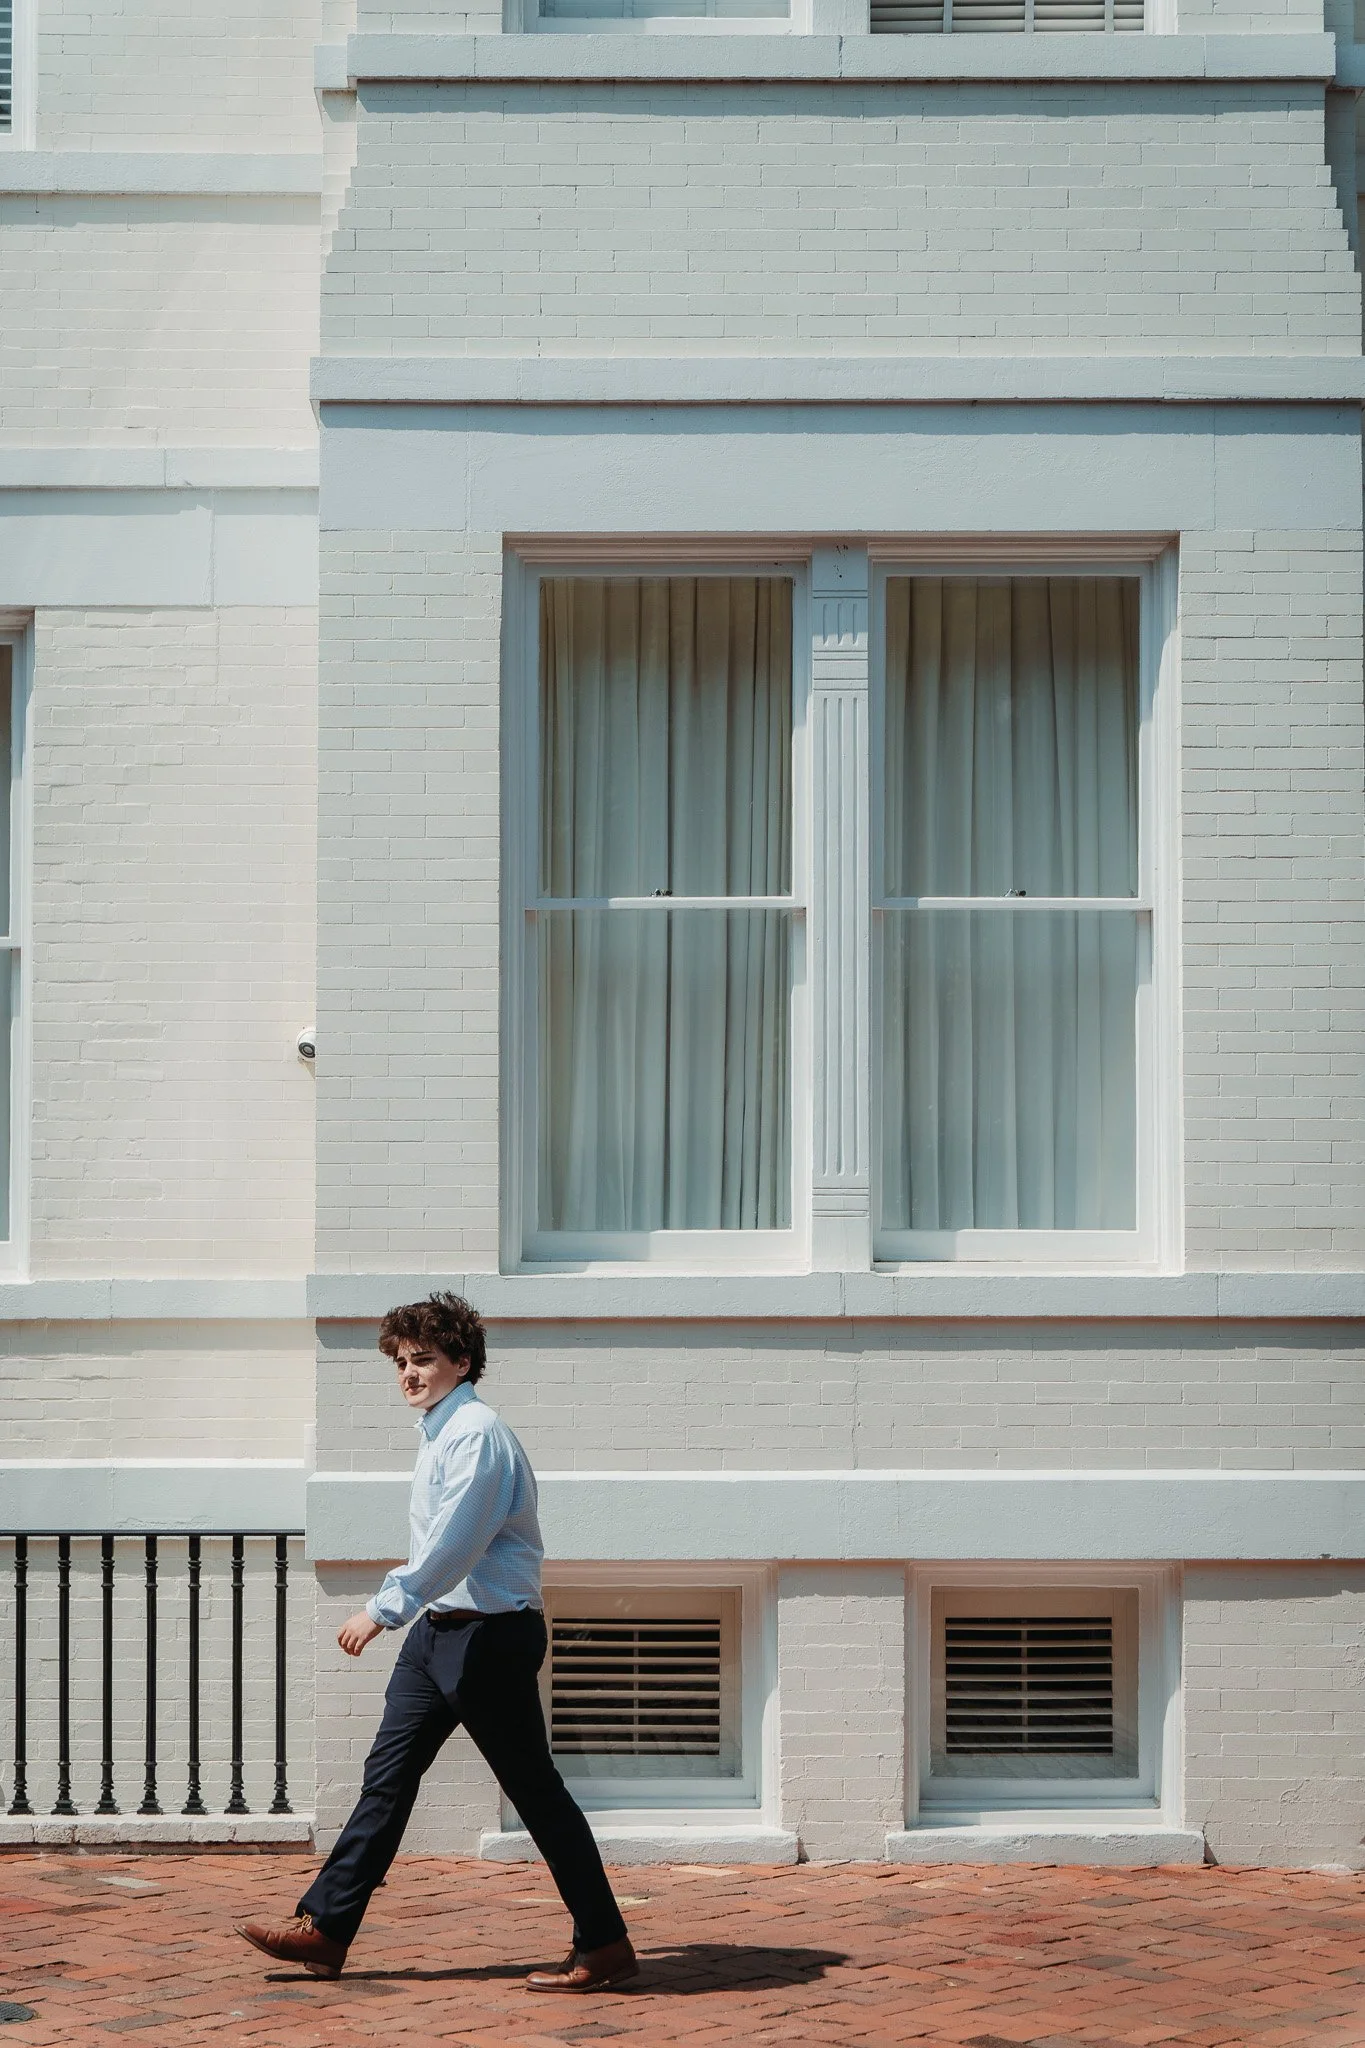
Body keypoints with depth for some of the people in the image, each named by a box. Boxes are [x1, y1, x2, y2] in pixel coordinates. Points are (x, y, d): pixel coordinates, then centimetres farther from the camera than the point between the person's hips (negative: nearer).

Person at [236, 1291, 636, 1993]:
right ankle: (324, 1929, 12)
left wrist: (384, 1608, -23)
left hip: (490, 1634, -9)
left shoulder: (477, 1433, -16)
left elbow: (453, 1544, -24)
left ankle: (604, 1946, 6)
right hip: (439, 1626, 9)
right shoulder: (439, 1433, 14)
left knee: (535, 1789, -3)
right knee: (387, 1776, 8)